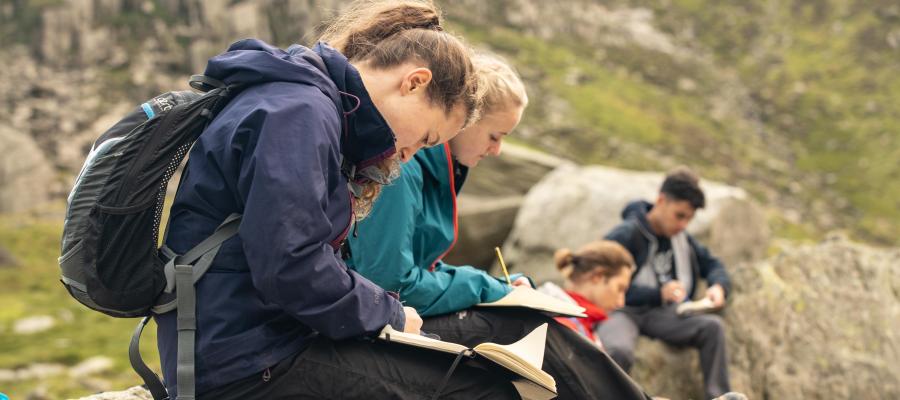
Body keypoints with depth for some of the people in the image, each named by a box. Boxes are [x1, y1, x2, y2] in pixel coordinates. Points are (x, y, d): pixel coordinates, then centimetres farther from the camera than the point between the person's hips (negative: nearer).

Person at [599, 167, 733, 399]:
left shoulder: (681, 238, 13)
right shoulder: (625, 235, -9)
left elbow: (712, 265, 20)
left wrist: (718, 287, -5)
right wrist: (658, 294, -24)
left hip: (659, 316, 6)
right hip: (621, 312, -6)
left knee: (713, 326, -21)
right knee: (619, 351, -40)